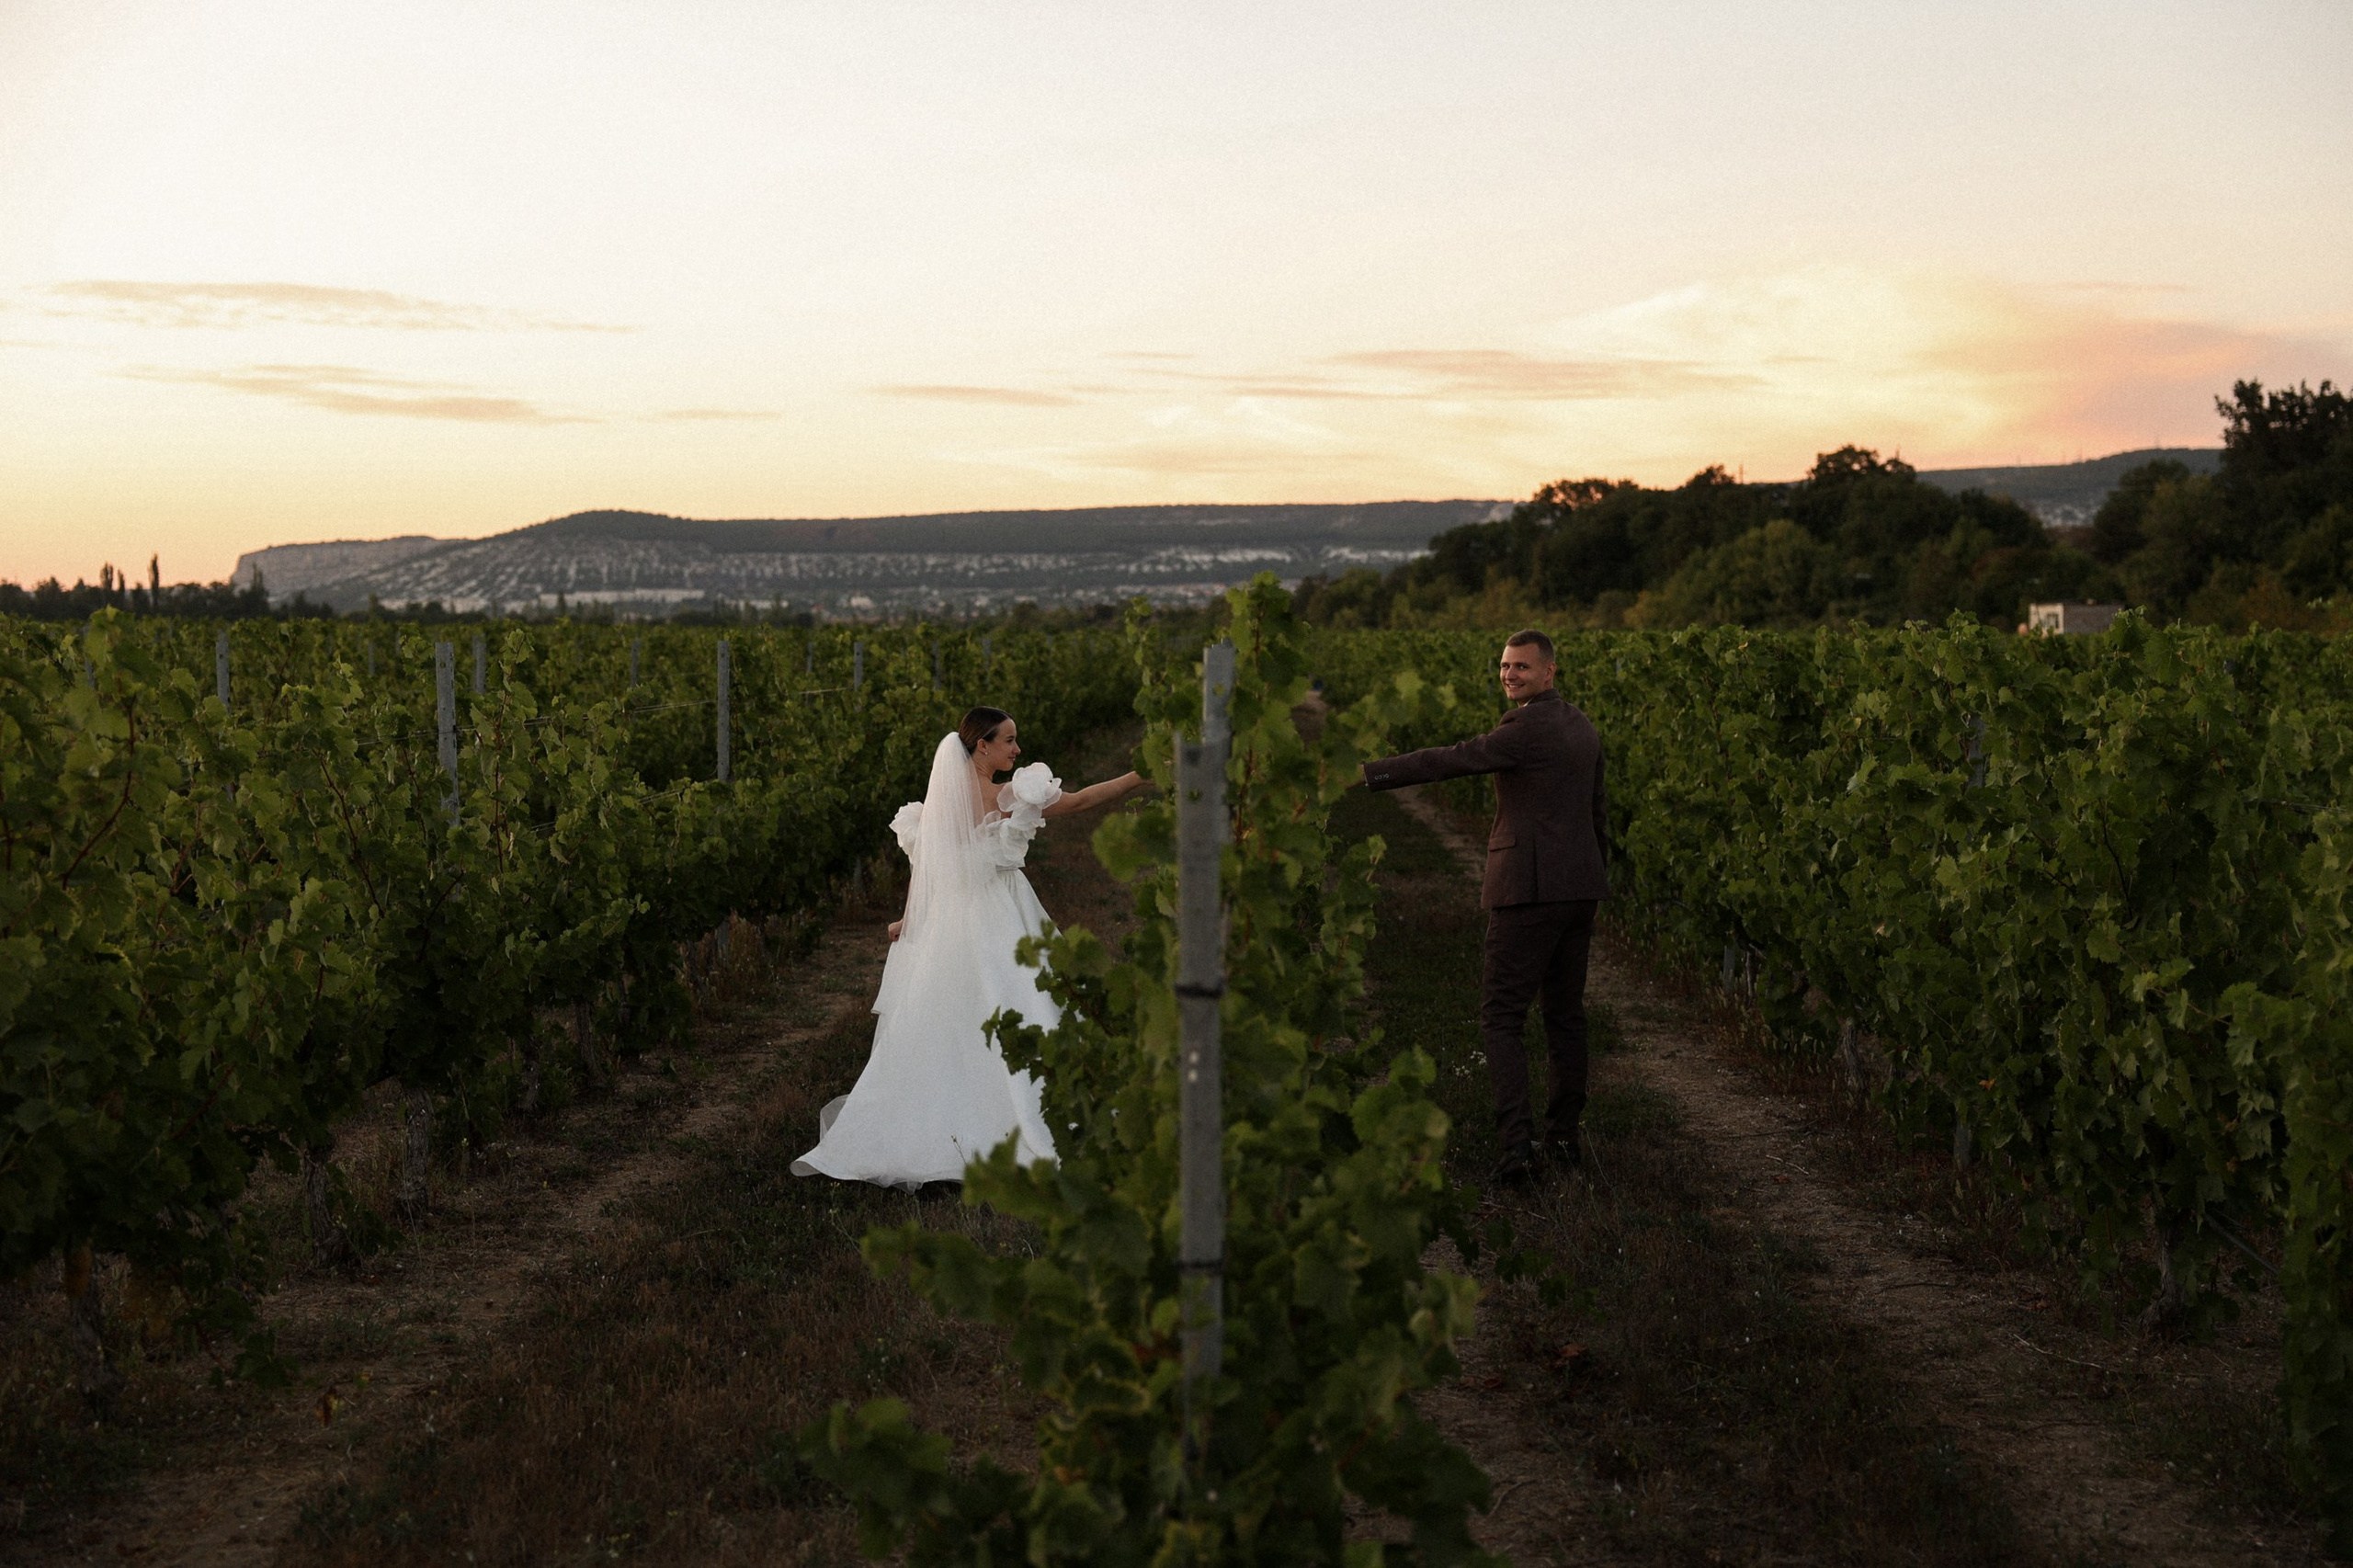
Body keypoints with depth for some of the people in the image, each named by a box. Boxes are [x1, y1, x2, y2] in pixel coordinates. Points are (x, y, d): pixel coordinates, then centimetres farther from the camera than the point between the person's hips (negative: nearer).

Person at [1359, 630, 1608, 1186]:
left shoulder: (1528, 727, -14)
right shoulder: (1581, 726, 14)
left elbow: (1450, 760, -18)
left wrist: (1367, 774, -17)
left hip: (1529, 889, -9)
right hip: (1579, 887, 9)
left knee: (1502, 1016, -6)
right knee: (1565, 1014, 14)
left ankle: (1518, 1143, -15)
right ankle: (1563, 1136, 20)